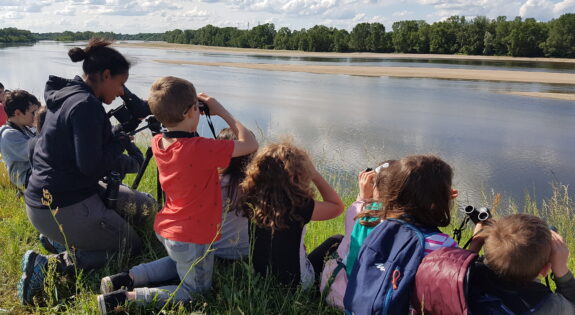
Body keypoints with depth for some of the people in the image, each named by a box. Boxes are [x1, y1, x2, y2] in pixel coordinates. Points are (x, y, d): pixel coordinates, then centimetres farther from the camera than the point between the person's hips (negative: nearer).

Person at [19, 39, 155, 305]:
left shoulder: (65, 96, 10)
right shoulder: (86, 104, -21)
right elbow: (91, 166, -25)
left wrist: (114, 135, 5)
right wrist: (119, 143, -8)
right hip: (63, 209, -10)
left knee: (145, 204, 17)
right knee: (133, 246, 6)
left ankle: (61, 240, 13)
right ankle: (49, 265, -6)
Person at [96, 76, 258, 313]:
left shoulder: (158, 143, -5)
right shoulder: (201, 149, -28)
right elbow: (250, 144, -21)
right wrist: (221, 111, -14)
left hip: (165, 229, 8)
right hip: (193, 238, -8)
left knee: (179, 263, 36)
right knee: (196, 290, 14)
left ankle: (124, 279, 18)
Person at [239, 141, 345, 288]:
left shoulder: (251, 198, -17)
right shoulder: (298, 206, -30)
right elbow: (338, 206, -13)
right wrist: (314, 173, -10)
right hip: (294, 281, -5)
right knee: (338, 242, 15)